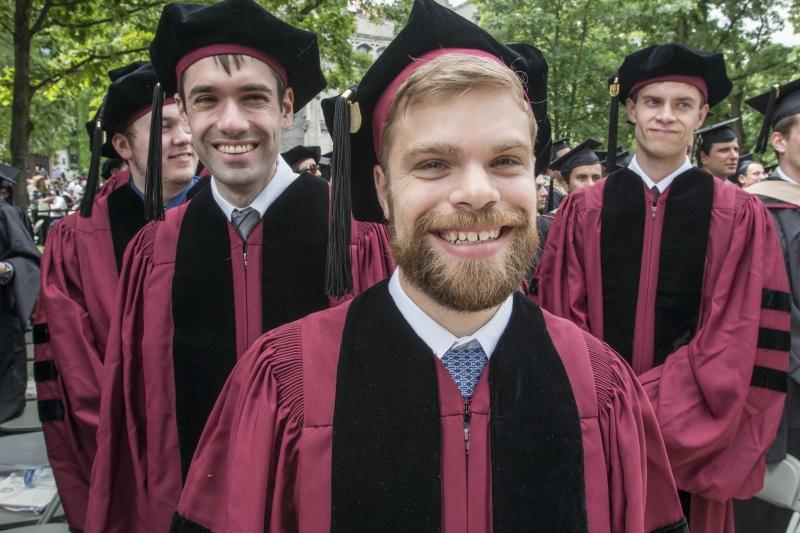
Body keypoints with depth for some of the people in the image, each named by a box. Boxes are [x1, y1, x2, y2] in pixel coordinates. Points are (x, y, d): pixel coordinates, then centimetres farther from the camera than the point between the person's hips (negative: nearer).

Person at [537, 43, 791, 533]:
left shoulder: (740, 217, -2)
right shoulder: (583, 212, 2)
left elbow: (740, 339, -7)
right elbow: (562, 322, 0)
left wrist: (645, 407, -14)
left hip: (692, 432, -1)